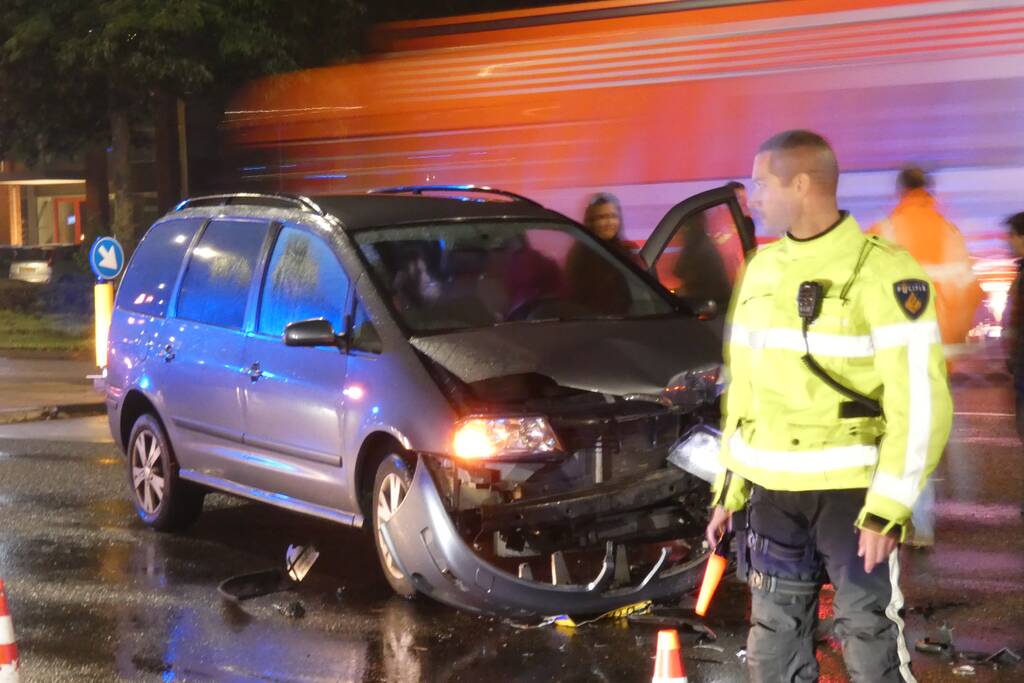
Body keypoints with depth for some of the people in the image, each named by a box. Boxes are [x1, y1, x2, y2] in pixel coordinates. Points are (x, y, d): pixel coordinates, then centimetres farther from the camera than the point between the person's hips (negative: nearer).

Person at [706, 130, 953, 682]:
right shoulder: (761, 269, 9)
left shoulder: (882, 273, -12)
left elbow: (920, 402, -14)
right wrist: (728, 489, 14)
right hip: (771, 493, 6)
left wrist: (888, 507, -17)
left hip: (851, 493, -6)